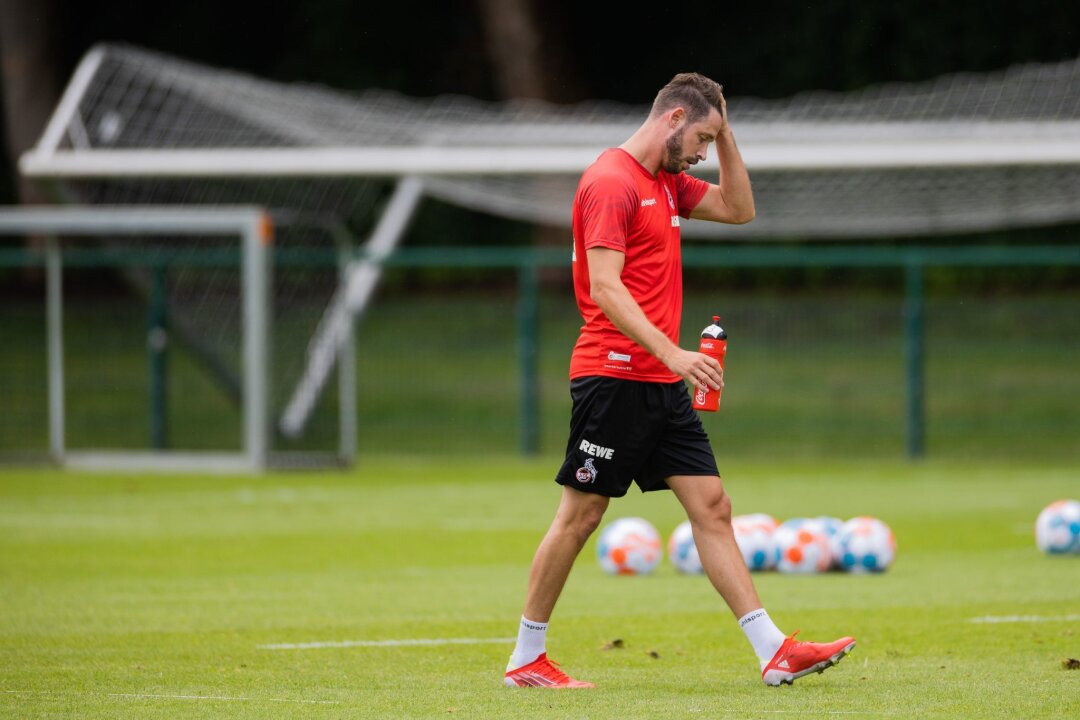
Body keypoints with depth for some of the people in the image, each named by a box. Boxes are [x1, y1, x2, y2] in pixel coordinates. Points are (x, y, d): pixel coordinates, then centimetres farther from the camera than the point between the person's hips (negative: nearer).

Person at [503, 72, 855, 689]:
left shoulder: (666, 182, 17)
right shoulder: (612, 181, -13)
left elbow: (739, 209, 25)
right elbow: (605, 287, -21)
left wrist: (725, 134, 13)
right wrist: (673, 354, -27)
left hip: (662, 384, 9)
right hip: (613, 377, -9)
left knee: (712, 505, 2)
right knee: (580, 516, -2)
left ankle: (774, 651, -3)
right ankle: (526, 658, 8)